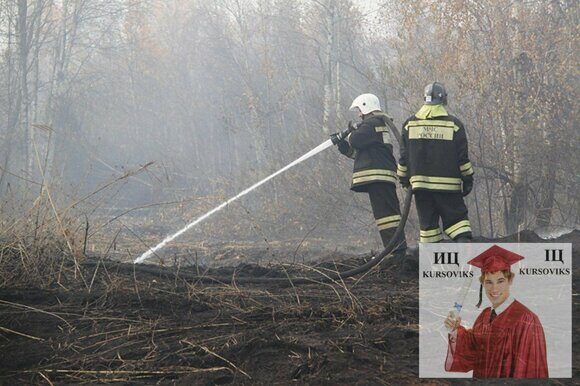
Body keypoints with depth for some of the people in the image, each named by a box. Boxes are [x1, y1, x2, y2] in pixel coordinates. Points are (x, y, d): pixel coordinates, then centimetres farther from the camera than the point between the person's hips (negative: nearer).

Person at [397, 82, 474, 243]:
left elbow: (404, 156, 7)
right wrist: (468, 180, 7)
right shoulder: (454, 124, -2)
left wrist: (404, 178, 18)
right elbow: (462, 157, -1)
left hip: (420, 182, 2)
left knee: (427, 222, 7)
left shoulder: (410, 124, 4)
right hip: (448, 185, -2)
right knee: (456, 217, 3)